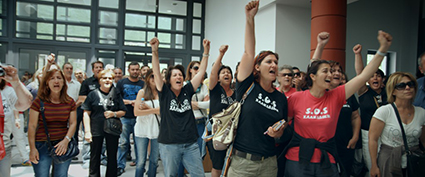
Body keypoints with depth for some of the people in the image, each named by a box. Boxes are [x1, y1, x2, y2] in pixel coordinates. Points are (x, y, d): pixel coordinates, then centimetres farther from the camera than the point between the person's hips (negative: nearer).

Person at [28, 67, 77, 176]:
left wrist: (66, 140, -9)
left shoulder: (70, 102, 2)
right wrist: (32, 148, -6)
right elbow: (32, 126, -4)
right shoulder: (39, 101, -6)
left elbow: (73, 123, 4)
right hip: (42, 145, -2)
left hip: (63, 146, 2)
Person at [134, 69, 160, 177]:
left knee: (154, 160, 12)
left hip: (157, 130, 2)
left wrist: (148, 108, -13)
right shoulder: (142, 92, -1)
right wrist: (155, 110, -11)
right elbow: (136, 112, -9)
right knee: (141, 161, 6)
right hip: (142, 130, -1)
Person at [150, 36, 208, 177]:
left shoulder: (187, 91, 7)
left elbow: (201, 71, 5)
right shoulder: (165, 93, 0)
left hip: (190, 144, 3)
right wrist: (154, 51, -22)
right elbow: (156, 72, -12)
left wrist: (206, 51, 0)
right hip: (169, 145, -3)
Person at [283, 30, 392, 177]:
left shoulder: (336, 96, -3)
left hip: (327, 161, 3)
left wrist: (383, 49, -13)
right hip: (298, 160, -2)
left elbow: (363, 76, -9)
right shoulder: (296, 98, -8)